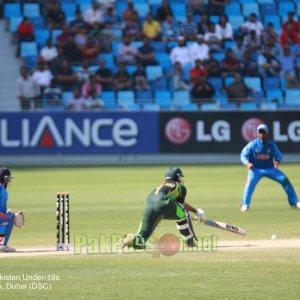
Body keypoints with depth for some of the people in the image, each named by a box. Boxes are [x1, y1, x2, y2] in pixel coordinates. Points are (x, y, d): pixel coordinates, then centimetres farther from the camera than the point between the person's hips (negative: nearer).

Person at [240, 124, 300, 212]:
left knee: (285, 180, -9)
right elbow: (243, 155, -8)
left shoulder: (271, 144, -4)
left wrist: (277, 161, -25)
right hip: (256, 169, -2)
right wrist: (247, 163, -29)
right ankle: (245, 205, -19)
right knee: (250, 183, -29)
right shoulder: (253, 144, -10)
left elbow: (278, 155, -1)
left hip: (270, 168, 2)